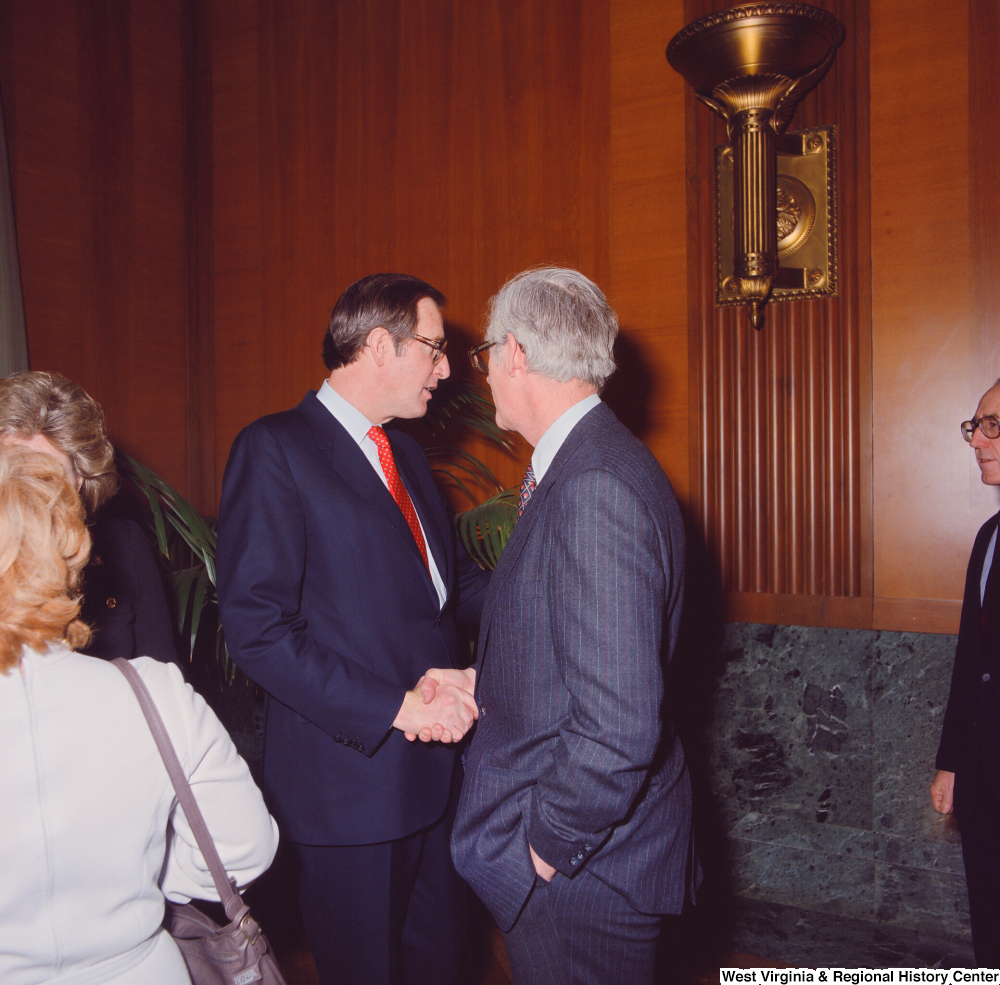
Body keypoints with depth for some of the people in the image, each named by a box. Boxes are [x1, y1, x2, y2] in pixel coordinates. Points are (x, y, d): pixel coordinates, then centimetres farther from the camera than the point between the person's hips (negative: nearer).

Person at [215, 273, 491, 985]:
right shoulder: (275, 450, -13)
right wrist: (396, 707, -21)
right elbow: (257, 630, -20)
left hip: (437, 761, 7)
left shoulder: (405, 451, 13)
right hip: (350, 775, -7)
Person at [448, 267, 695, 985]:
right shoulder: (581, 466, 6)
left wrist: (547, 845, -18)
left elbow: (617, 727, -30)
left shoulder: (594, 490, -27)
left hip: (581, 871, -9)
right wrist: (486, 684, 8)